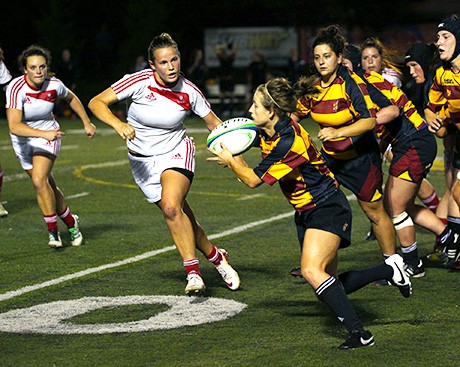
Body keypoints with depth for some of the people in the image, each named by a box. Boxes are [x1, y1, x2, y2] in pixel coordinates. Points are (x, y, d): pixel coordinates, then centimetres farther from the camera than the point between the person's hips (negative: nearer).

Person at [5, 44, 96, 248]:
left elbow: (72, 98, 9)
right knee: (47, 185, 9)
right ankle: (70, 221, 31)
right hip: (23, 140, 1)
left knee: (39, 180, -21)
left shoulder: (54, 85, -17)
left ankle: (53, 230, -8)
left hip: (48, 135, 0)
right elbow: (14, 126, -36)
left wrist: (87, 123, 13)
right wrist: (44, 133, -46)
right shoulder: (16, 88, -27)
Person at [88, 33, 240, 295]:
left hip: (176, 152, -1)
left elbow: (214, 123, 2)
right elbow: (97, 102, -17)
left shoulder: (188, 91, -12)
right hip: (143, 160, 1)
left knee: (171, 207, -26)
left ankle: (194, 273, -20)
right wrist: (118, 124, -35)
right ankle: (217, 258, 22)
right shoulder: (139, 82, -17)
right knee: (181, 216, -1)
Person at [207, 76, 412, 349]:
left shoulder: (289, 141, -28)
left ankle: (359, 333, -27)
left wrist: (230, 161, -4)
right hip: (306, 212, 10)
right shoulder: (268, 133, -1)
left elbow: (253, 180, -20)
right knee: (329, 285, 9)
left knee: (312, 271, -28)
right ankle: (390, 269, 25)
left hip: (328, 208, -10)